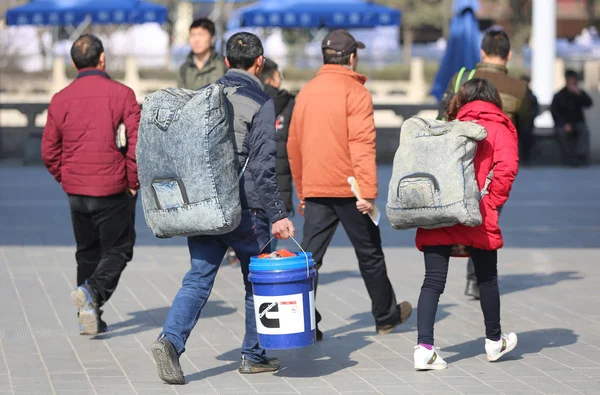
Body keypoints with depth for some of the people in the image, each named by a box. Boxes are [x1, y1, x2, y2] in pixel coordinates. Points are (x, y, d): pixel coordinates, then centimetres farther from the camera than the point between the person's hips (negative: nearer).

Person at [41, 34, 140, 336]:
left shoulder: (60, 99, 1)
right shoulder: (121, 94, -9)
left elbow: (49, 151, 5)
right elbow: (137, 142, -12)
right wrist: (133, 181, -1)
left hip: (76, 190, 4)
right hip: (113, 190, -4)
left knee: (87, 252, 16)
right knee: (118, 249, 6)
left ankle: (89, 317, 15)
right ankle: (93, 291, -20)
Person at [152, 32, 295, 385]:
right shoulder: (261, 103, -9)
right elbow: (262, 166, -15)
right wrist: (277, 214, -13)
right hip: (244, 207, -5)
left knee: (198, 279, 3)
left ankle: (171, 340, -18)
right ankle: (254, 355, 20)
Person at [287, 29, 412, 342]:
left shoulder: (306, 92, 11)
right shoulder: (355, 91, -8)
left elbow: (294, 146, 16)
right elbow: (362, 143, -18)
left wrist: (302, 192, 23)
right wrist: (368, 191, -21)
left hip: (314, 190, 5)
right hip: (349, 190, -5)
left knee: (310, 256, 2)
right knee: (369, 254, 10)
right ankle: (386, 316, 25)